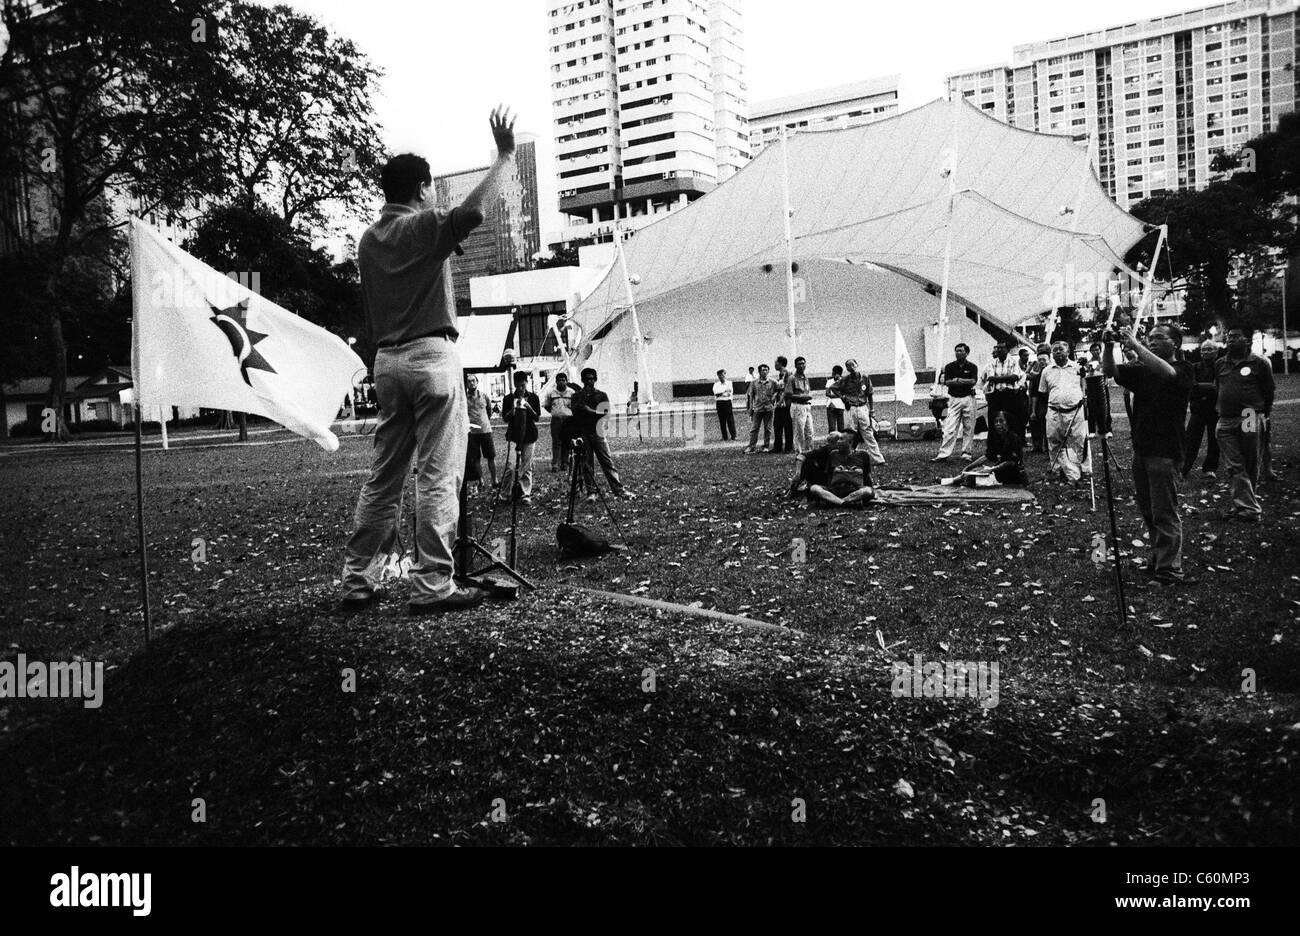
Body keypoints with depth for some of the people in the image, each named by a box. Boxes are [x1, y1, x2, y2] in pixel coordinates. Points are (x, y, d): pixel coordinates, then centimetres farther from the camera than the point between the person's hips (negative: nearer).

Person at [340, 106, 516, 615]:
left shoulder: (369, 239, 16)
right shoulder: (424, 227, -6)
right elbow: (472, 210, -23)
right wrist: (505, 156, -15)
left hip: (386, 360, 8)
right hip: (431, 354, -7)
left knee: (383, 475, 11)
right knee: (438, 474, -6)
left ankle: (358, 580, 14)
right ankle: (432, 585, -7)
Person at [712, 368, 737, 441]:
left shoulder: (729, 382, 8)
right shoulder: (716, 384, 12)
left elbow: (729, 393, -5)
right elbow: (715, 391, -5)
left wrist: (720, 393, -10)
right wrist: (725, 391, -8)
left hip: (727, 402, -2)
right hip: (719, 403, 2)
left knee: (730, 420, -6)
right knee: (722, 421, 2)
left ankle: (733, 436, -3)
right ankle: (724, 437, 7)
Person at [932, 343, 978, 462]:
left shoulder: (972, 367, 5)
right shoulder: (949, 366, 6)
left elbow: (973, 381, -10)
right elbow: (947, 382, -6)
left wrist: (957, 380, -11)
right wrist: (965, 382, -11)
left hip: (968, 399, 0)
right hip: (954, 399, 0)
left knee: (968, 428, 3)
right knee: (950, 428, -6)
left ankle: (966, 453, 11)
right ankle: (944, 454, -9)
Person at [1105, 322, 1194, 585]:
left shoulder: (1183, 369, -4)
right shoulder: (1141, 370, 13)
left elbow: (1165, 372, -26)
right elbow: (1110, 372, 2)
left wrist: (1134, 344, -25)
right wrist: (1109, 346, -15)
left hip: (1165, 452, -7)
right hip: (1141, 449, 7)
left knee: (1164, 513, -7)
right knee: (1148, 512, 14)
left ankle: (1170, 571, -4)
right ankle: (1157, 560, 26)